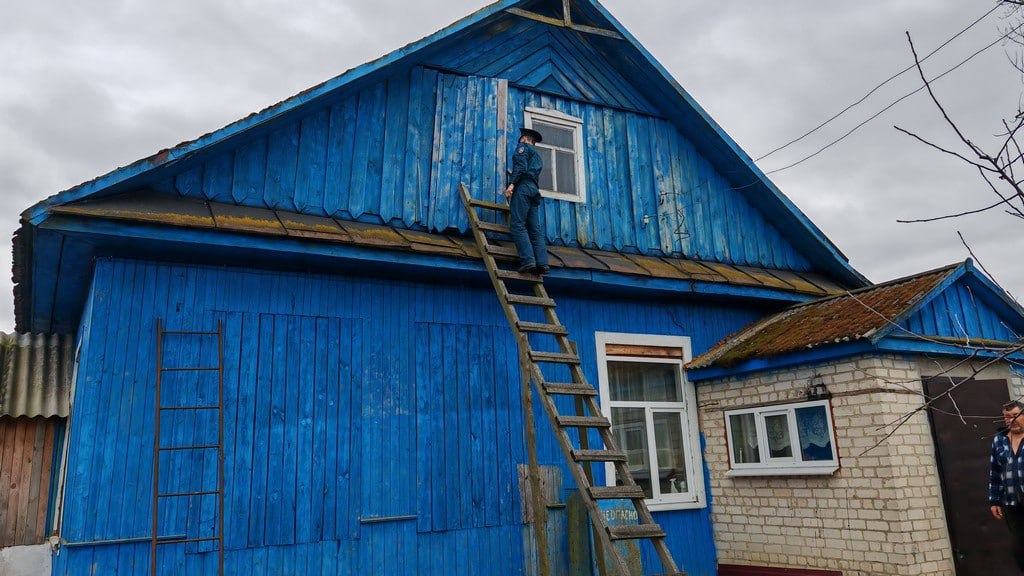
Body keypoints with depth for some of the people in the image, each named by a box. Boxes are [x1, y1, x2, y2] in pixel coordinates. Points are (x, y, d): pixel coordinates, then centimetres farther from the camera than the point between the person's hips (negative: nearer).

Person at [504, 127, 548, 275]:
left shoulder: (523, 146, 9)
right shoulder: (538, 157, 33)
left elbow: (521, 166, -7)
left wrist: (511, 183, -18)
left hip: (523, 187, -8)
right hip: (534, 190, 8)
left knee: (517, 225, -14)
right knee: (535, 229, -1)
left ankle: (528, 260, -28)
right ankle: (542, 262, -14)